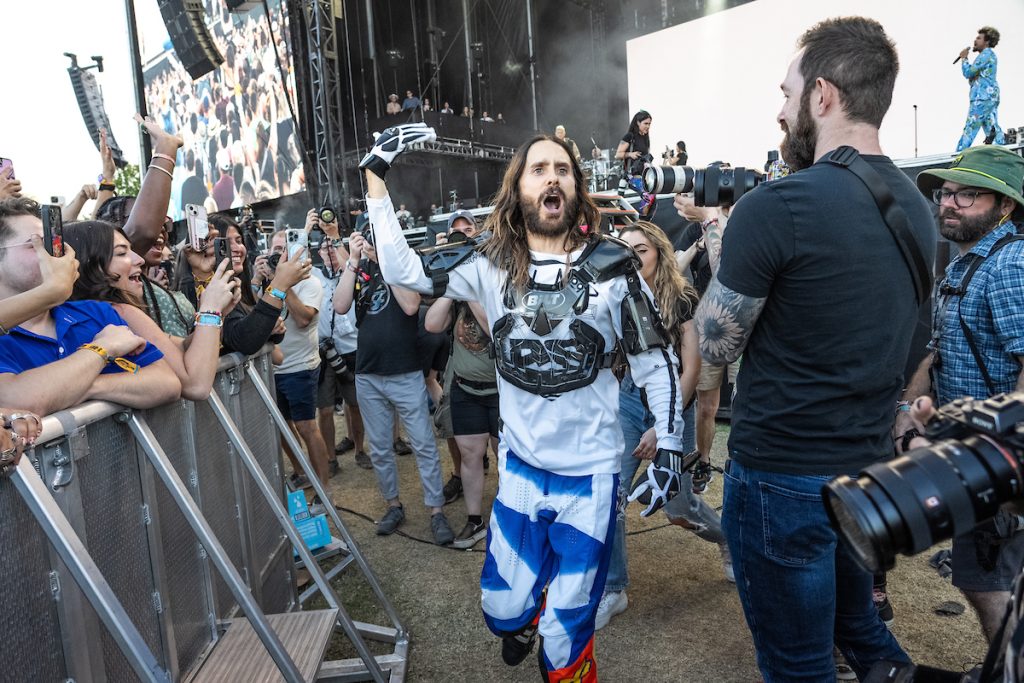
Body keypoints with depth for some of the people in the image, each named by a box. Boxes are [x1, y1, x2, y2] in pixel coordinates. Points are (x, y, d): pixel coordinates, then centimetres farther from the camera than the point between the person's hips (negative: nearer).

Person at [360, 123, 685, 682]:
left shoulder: (612, 266, -8)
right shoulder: (491, 266, -4)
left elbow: (655, 360, -2)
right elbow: (402, 270, -5)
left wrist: (670, 446, -6)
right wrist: (375, 175, -7)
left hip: (590, 469, -2)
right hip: (521, 462, 2)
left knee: (566, 626, 8)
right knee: (503, 605, 16)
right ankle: (519, 623, 53)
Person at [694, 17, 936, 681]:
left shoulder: (775, 206, -21)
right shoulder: (919, 207, 4)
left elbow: (717, 346, -12)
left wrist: (723, 249, 3)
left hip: (782, 478, -7)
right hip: (871, 469, 7)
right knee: (861, 627, 28)